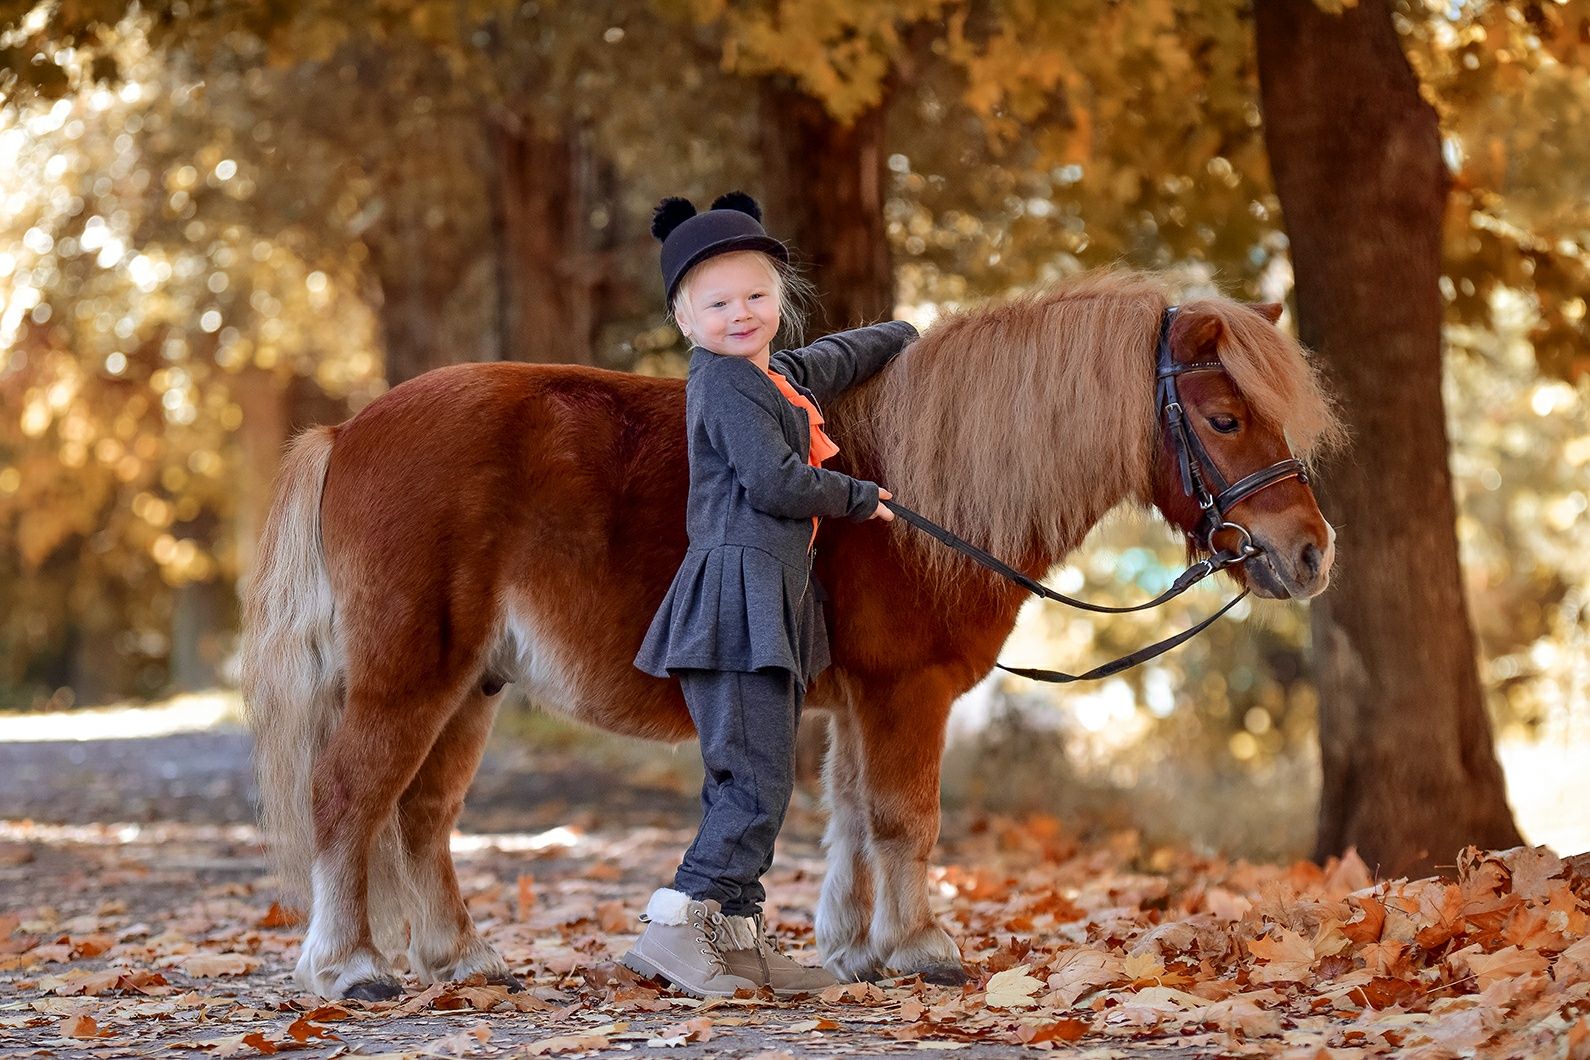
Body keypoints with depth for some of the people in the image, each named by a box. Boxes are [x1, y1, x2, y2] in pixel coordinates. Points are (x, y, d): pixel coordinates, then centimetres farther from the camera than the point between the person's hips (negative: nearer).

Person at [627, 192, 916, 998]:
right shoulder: (727, 386, -11)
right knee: (754, 779, -14)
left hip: (773, 599, 10)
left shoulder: (781, 375, 18)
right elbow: (775, 483, -19)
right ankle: (675, 926, -14)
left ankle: (738, 936, 15)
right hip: (737, 592, -10)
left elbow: (839, 358, 38)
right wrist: (858, 499, -4)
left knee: (753, 779, 11)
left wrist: (911, 335, 51)